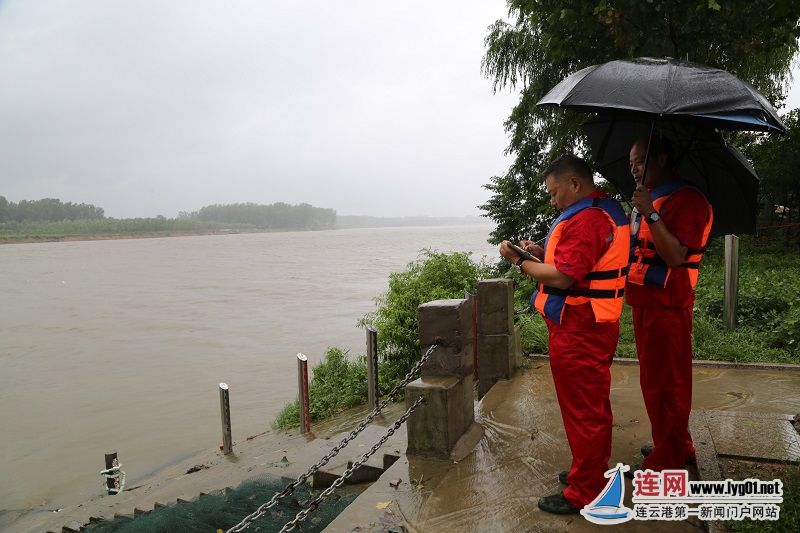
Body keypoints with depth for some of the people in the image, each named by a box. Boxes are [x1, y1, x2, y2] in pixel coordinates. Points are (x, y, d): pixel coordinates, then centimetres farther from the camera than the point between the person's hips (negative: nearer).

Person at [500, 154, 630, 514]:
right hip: (596, 324, 11)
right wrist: (544, 254, 9)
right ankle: (594, 472, 36)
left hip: (578, 332, -11)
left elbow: (562, 278, -25)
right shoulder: (607, 211, 14)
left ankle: (583, 493, 13)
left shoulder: (585, 219, -20)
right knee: (595, 406, 21)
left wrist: (520, 261, -12)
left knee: (582, 411, 0)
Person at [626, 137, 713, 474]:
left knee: (664, 384, -1)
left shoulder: (687, 200, -13)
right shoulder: (653, 199, 19)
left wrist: (650, 215, -28)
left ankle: (666, 462, 12)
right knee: (655, 380, 18)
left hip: (666, 306, -10)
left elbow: (675, 256, -24)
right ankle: (676, 448, 33)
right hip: (645, 302, 10)